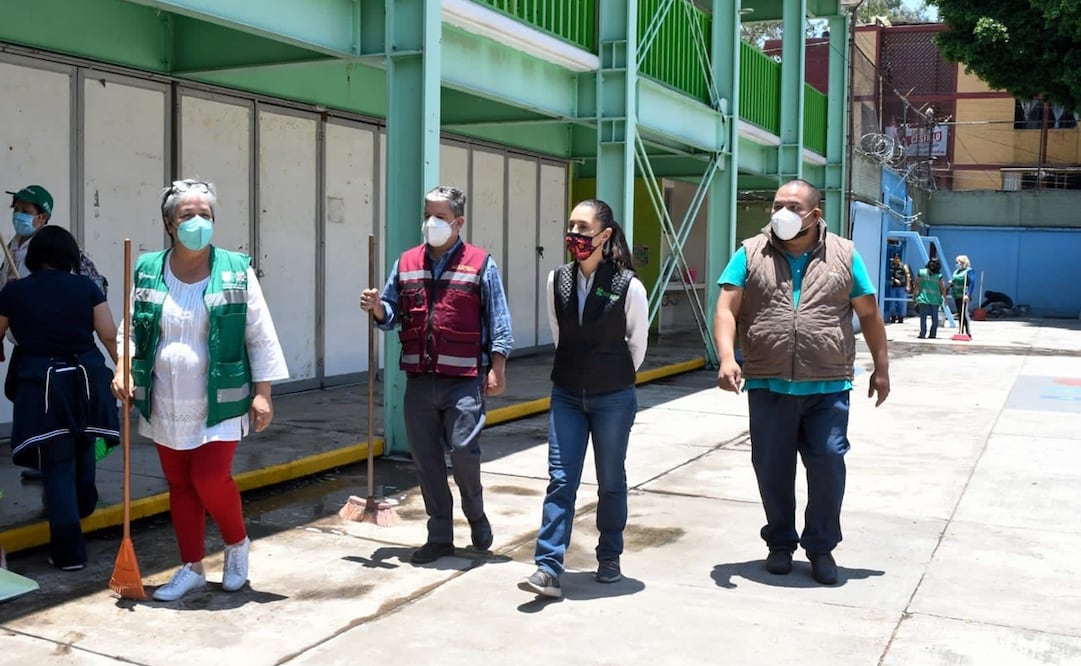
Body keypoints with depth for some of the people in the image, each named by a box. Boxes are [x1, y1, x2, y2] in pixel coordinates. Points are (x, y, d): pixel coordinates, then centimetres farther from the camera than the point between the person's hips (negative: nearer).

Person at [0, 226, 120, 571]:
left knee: (56, 466, 3)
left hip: (41, 385, -2)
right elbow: (110, 336, -2)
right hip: (85, 380, 2)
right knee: (83, 446, 28)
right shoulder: (85, 286, 1)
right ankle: (85, 502, 51)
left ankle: (69, 551, 3)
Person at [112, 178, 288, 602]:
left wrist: (262, 392, -7)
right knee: (179, 486, 11)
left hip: (218, 404, -3)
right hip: (166, 405, 3)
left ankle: (237, 543, 20)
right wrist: (123, 369, -9)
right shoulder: (147, 273, 1)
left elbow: (260, 337, -3)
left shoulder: (235, 271, -5)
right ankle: (191, 568, 25)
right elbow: (131, 330, 10)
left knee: (210, 479, -9)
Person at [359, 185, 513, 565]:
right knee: (425, 458, 7)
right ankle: (440, 535, 20)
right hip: (419, 380, 4)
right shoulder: (406, 263, 12)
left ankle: (476, 515, 21)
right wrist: (377, 308, -7)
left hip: (464, 380, -4)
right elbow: (392, 315, 15)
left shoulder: (480, 264, 0)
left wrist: (497, 367, -9)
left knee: (464, 451, -8)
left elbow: (498, 321, -2)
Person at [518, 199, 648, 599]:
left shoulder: (628, 286, -13)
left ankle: (610, 558, 27)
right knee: (560, 480, -2)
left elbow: (637, 342, 2)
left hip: (613, 398, -3)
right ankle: (548, 569, -3)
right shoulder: (557, 280, -2)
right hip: (567, 395, 3)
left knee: (611, 481, 10)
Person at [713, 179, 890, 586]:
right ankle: (780, 543, 27)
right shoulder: (751, 254, 4)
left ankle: (821, 546, 19)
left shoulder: (844, 255, 6)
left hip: (828, 388, 0)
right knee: (772, 467, 8)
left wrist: (881, 368, 10)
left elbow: (869, 314, 11)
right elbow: (726, 309, -3)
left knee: (828, 464, 0)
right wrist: (727, 358, -18)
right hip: (768, 386, 1)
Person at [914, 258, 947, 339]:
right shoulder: (939, 276, -2)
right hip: (935, 299, 0)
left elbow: (916, 286, 2)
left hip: (923, 299, 0)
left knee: (923, 318, -1)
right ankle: (933, 334, 9)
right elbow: (943, 289, 0)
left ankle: (922, 334, -9)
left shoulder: (921, 272, 0)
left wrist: (915, 296, 12)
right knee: (934, 318, 10)